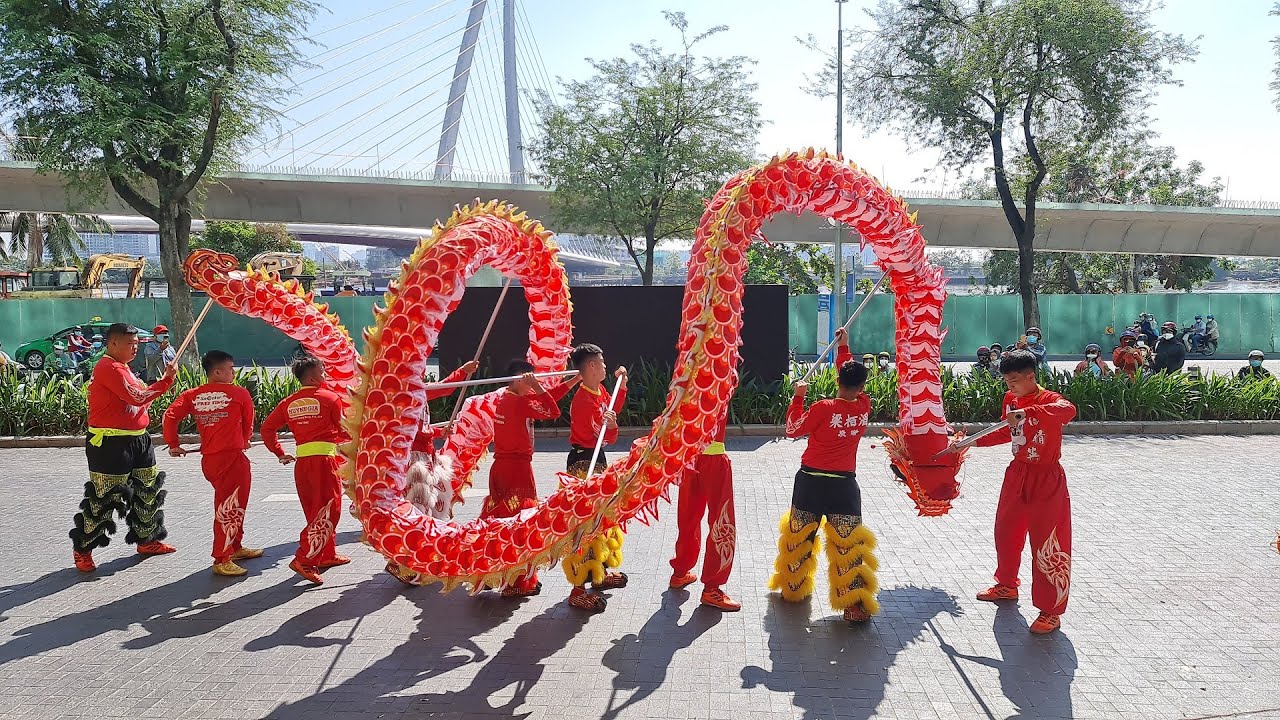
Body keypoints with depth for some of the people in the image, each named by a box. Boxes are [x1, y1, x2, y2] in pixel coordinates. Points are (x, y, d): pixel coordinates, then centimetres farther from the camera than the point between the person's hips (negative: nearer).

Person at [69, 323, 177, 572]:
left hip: (137, 440, 10)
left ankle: (147, 540, 29)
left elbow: (135, 399, 18)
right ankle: (82, 549, 11)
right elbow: (137, 397, -23)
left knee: (148, 491, 16)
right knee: (104, 498, -3)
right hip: (110, 444, -10)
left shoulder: (122, 368, 17)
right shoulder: (109, 368, -16)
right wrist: (166, 380, -16)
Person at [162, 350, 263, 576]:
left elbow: (170, 416, -4)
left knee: (234, 505, 22)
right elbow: (248, 425, 6)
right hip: (232, 457, -6)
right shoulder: (240, 393, -4)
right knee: (228, 508, -3)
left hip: (208, 459, 7)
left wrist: (173, 444, 8)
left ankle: (235, 547, 35)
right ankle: (222, 560, -2)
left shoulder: (192, 395, 6)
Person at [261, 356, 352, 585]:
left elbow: (267, 428, 11)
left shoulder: (289, 403, 11)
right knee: (328, 510, -4)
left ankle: (327, 555, 29)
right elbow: (345, 431, -2)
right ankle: (304, 560, -13)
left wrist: (279, 453, 17)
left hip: (301, 461, 7)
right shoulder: (330, 398, -4)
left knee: (314, 510, 17)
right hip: (324, 458, -7)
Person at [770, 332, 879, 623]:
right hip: (844, 483, 1)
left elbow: (793, 429, -1)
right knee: (848, 543, 0)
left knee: (799, 535, 16)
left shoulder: (823, 408, -14)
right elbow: (856, 380, 15)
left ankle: (792, 588, 31)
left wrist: (797, 397, 7)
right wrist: (844, 347, 23)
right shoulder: (864, 407, -4)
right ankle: (855, 604, -5)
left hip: (811, 480, -1)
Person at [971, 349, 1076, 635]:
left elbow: (1068, 410, -44)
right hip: (1017, 475, 8)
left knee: (1047, 545, -4)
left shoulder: (1049, 399, -19)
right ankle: (1007, 585, 43)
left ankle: (1051, 611, 7)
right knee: (1005, 533, 21)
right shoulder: (1010, 399, 3)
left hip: (1046, 481, -8)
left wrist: (1026, 413, -53)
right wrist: (976, 441, 13)